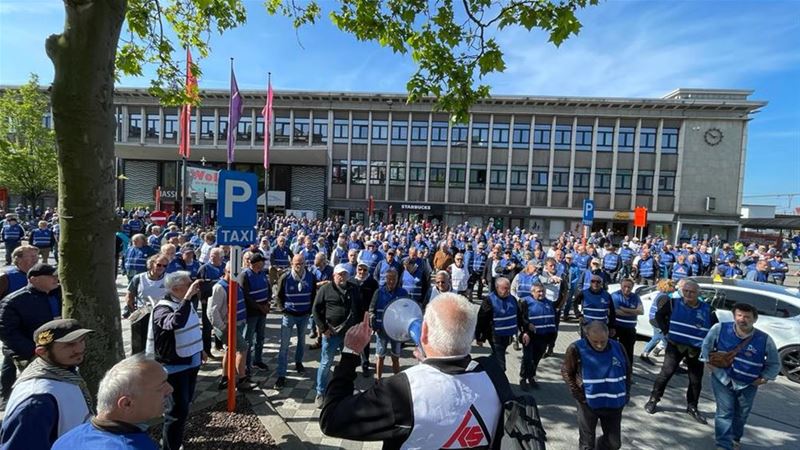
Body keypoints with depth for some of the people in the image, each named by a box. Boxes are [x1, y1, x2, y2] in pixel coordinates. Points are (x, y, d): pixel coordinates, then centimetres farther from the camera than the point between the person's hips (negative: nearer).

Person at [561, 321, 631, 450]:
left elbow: (627, 371, 11)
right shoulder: (576, 349, -17)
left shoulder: (618, 348, -6)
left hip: (613, 404, 3)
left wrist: (626, 394, 5)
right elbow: (566, 372, -6)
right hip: (588, 404, -3)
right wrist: (578, 395, -11)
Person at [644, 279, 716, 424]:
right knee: (666, 373, -3)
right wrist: (667, 330, -3)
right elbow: (659, 315, 5)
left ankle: (692, 407, 30)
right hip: (675, 345, -2)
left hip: (696, 350, 2)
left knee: (696, 380, 11)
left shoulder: (707, 309, -3)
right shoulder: (674, 303, -6)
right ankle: (653, 399, 10)